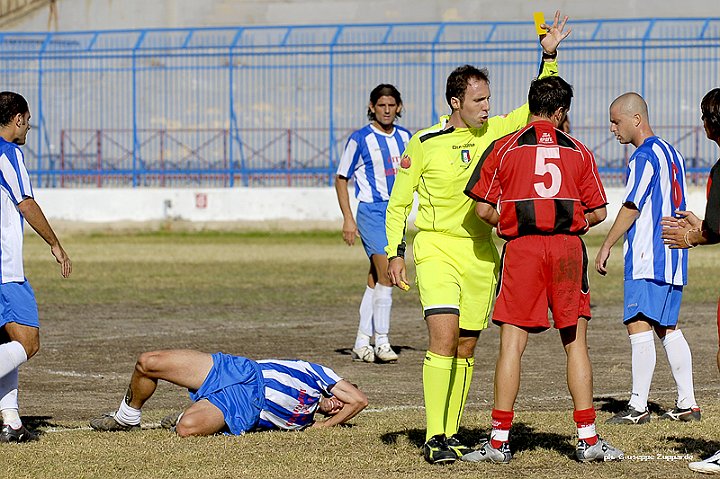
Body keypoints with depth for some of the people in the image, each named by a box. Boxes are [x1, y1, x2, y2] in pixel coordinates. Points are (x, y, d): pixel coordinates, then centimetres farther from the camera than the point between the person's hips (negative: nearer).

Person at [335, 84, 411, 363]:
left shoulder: (405, 138, 10)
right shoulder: (360, 139, -6)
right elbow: (341, 179, -1)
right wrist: (348, 218, -8)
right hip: (371, 211, -6)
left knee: (376, 280, 9)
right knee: (386, 275, -16)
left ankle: (362, 343, 15)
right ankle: (381, 342, -10)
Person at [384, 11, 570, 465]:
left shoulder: (493, 132, 5)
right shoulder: (424, 143, -3)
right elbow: (398, 201, 4)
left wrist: (549, 58, -3)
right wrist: (395, 252, -2)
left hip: (480, 252, 4)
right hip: (436, 247, -4)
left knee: (466, 348, 8)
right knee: (443, 337, -19)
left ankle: (451, 434, 18)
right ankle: (434, 438, -18)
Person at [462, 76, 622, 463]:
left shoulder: (503, 148, 3)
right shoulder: (578, 151, 8)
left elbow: (483, 209, 0)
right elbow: (598, 212, 8)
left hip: (521, 248, -1)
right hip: (569, 248, 1)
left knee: (512, 344, -1)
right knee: (575, 343, 8)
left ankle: (499, 440, -2)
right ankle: (587, 438, 8)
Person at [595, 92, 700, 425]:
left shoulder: (644, 157, -11)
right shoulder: (671, 153, 17)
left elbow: (632, 207, -15)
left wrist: (607, 246, -10)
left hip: (647, 258, -10)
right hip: (673, 256, 10)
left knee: (638, 325, -9)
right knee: (667, 327, 12)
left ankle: (638, 405, -11)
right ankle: (687, 404, 11)